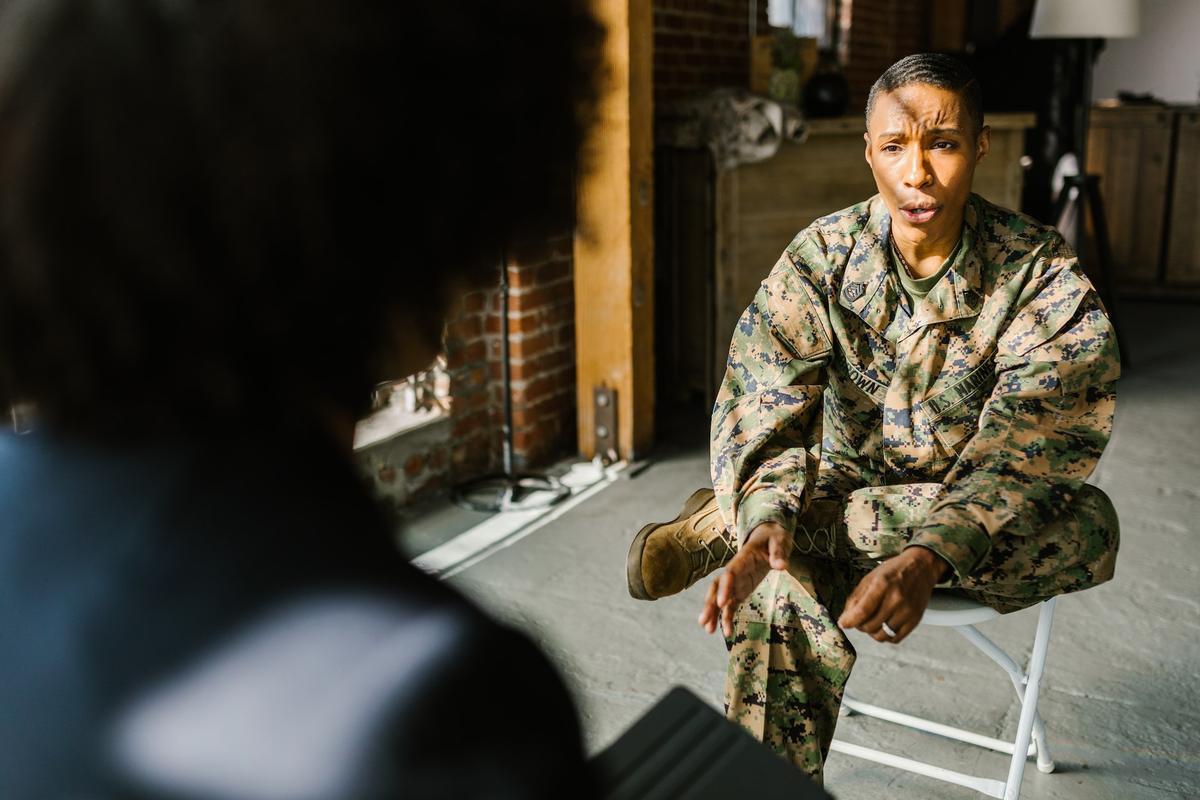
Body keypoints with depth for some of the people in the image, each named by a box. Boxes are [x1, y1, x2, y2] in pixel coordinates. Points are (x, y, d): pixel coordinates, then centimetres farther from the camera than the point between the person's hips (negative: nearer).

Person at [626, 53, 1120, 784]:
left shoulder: (1042, 274, -13)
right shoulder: (822, 255, -9)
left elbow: (1027, 444, -24)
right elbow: (767, 406, -17)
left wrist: (931, 555, -42)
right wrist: (768, 517, -38)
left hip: (979, 516, 2)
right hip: (850, 486, -1)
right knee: (779, 596, -36)